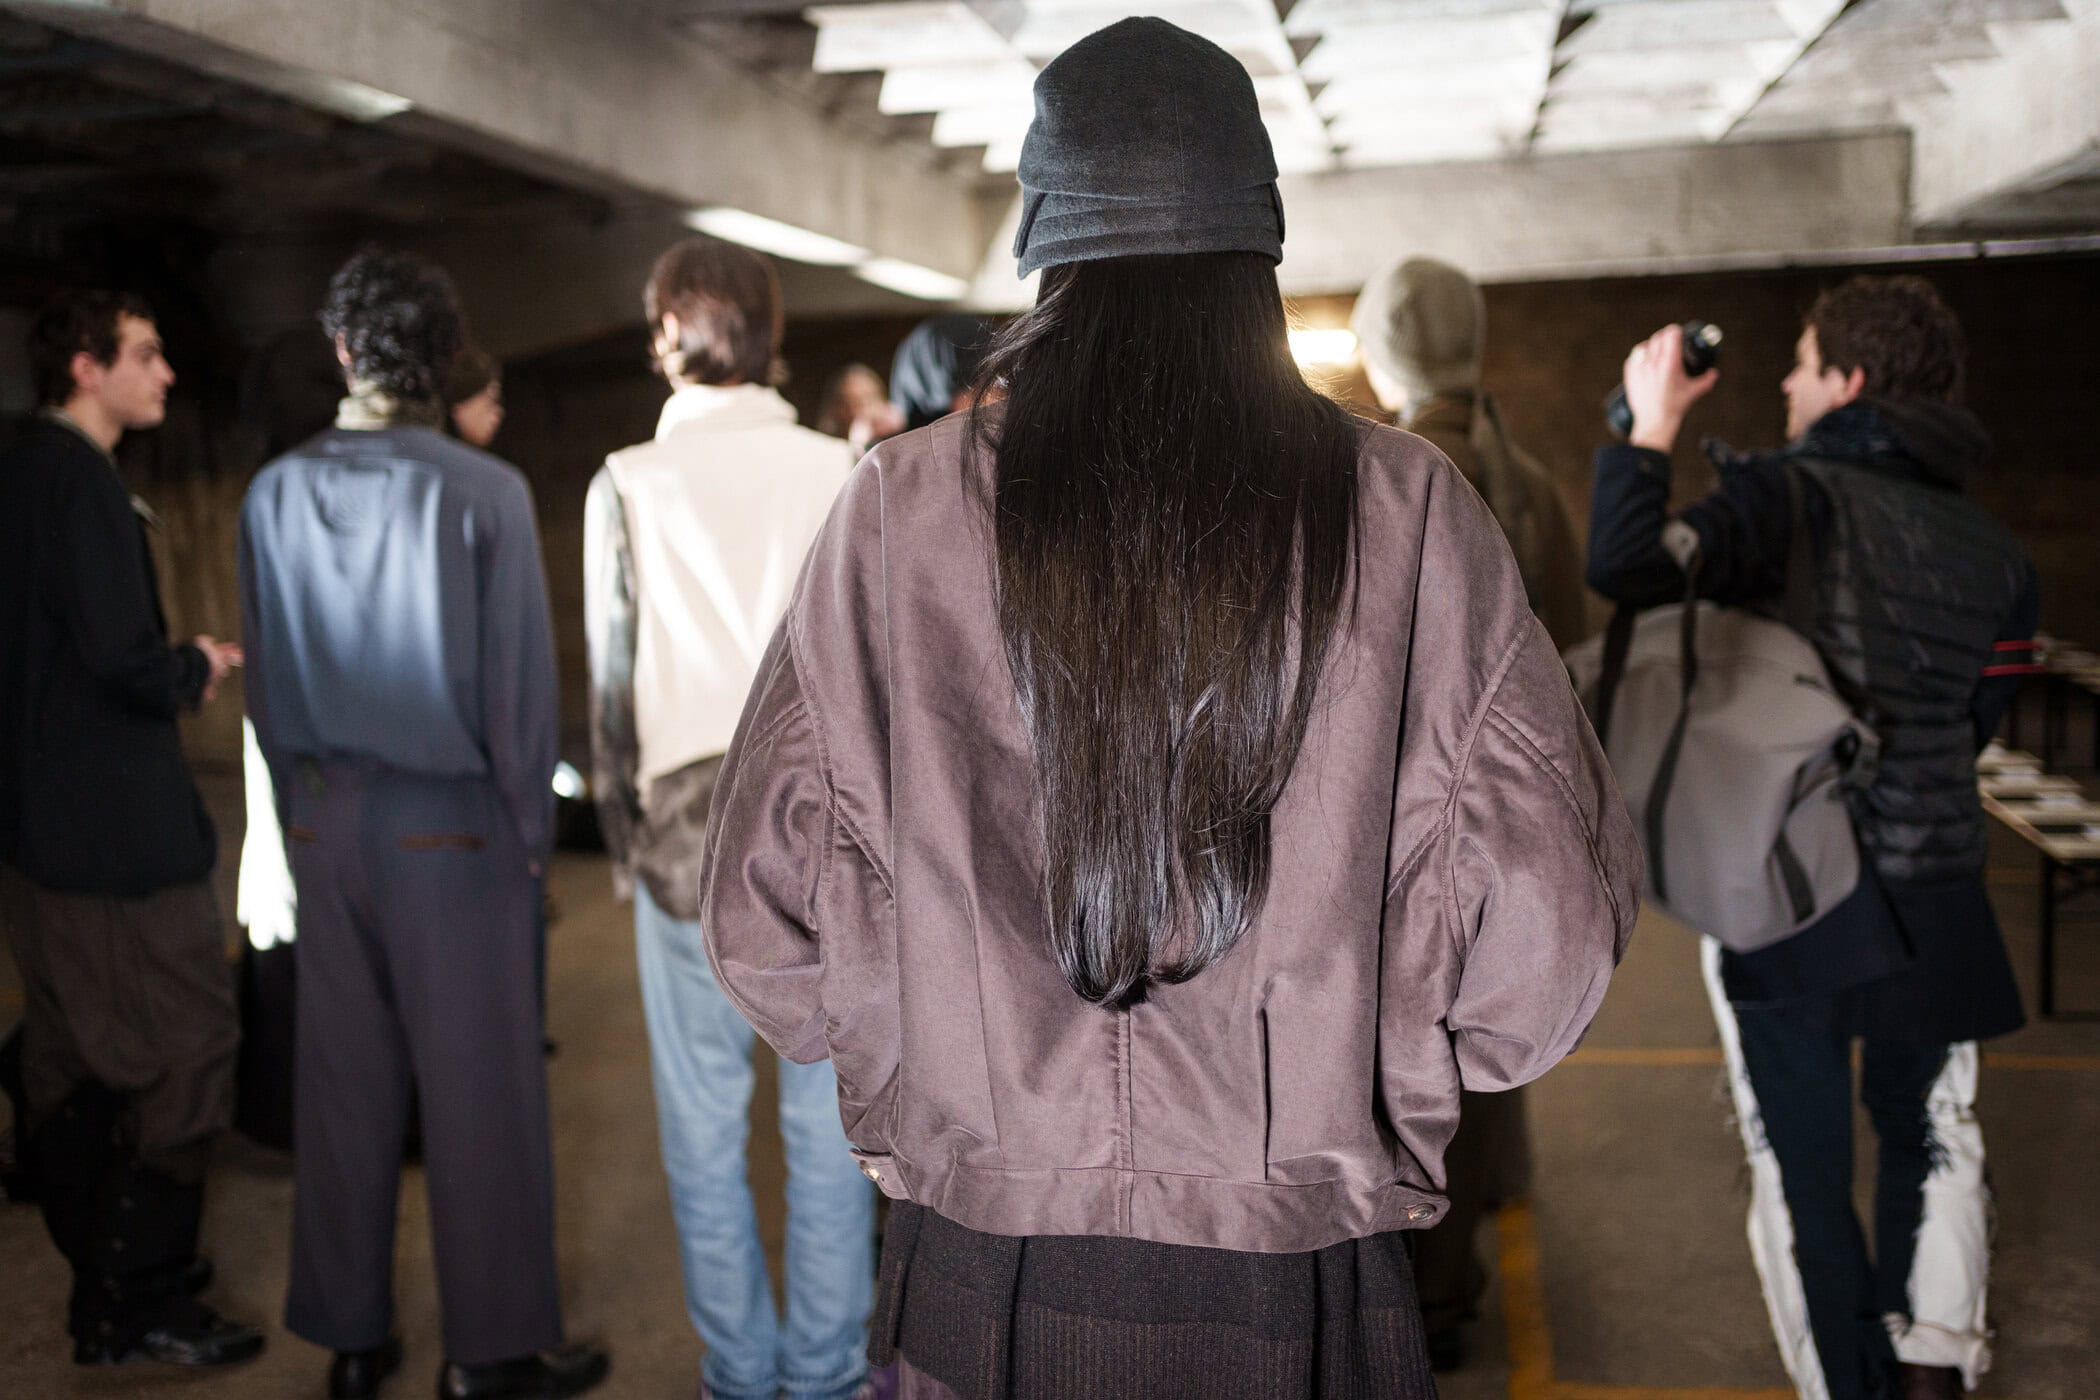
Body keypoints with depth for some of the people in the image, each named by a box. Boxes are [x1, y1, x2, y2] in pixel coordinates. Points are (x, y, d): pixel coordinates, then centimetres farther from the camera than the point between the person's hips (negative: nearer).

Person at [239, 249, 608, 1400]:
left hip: (322, 819, 4)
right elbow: (518, 678, -9)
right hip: (450, 824, -4)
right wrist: (533, 825, 1)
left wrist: (303, 801, 16)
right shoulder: (483, 492, -12)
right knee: (477, 1087, 5)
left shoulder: (275, 495, 1)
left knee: (342, 1078, 13)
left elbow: (264, 677, 6)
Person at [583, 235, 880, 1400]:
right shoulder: (838, 473, 0)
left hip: (691, 821, 0)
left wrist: (622, 834, 11)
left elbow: (612, 679, 1)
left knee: (705, 1126, 10)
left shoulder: (629, 484, 0)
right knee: (827, 1119, 9)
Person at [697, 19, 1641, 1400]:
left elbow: (767, 919, -5)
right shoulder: (1409, 512, -10)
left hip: (984, 1279, 1)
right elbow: (1551, 926, -7)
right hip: (1302, 1283, 0)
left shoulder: (901, 508, -10)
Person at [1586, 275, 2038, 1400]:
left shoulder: (1795, 494, -13)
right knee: (1932, 1133, 25)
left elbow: (1628, 570, -27)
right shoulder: (1989, 548, 6)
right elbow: (1974, 726, 13)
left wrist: (1648, 431, -14)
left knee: (1802, 1165, 9)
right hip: (1933, 894, 6)